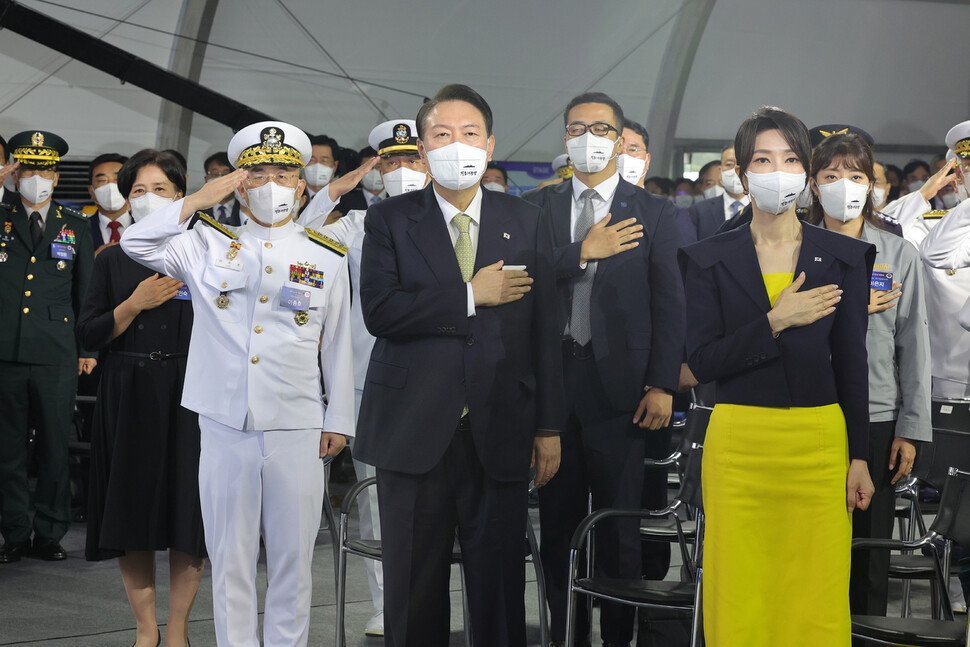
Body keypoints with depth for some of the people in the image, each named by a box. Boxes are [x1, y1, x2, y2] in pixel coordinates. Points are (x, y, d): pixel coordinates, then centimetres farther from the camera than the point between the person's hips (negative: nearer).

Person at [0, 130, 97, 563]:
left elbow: (86, 293, 12)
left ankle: (49, 532, 10)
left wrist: (88, 349, 8)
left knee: (55, 446, 1)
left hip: (56, 353, 0)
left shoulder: (76, 227, 13)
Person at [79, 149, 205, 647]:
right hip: (128, 400, 2)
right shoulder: (113, 261, 9)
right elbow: (89, 335, 0)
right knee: (132, 513, 3)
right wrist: (134, 304, -10)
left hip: (187, 398, -1)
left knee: (188, 514, -2)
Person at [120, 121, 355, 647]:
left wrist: (338, 420, 8)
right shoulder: (209, 246, 7)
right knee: (230, 560, 6)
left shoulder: (326, 258, 7)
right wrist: (198, 201, -10)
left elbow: (338, 346, 9)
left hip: (297, 431, 0)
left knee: (292, 560, 6)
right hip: (225, 427, 0)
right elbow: (136, 243, -5)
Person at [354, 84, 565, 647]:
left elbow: (545, 330, 6)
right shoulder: (390, 221, 3)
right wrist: (469, 296, -12)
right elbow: (380, 311, -12)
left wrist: (549, 426, 2)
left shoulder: (526, 223, 8)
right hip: (414, 432, -1)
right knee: (414, 586, 7)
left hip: (500, 433, 1)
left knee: (500, 584, 4)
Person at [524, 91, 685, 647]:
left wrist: (663, 385, -9)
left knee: (621, 531, 1)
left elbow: (669, 304, -1)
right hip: (554, 384, 2)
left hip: (621, 387, -2)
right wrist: (583, 252, -14)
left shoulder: (654, 213, 5)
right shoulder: (541, 208, 10)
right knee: (557, 524, 9)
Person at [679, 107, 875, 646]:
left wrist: (860, 457, 2)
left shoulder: (843, 257, 6)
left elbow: (852, 362, 6)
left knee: (819, 601, 0)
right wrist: (776, 321, -14)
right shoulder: (709, 260, 4)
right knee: (740, 600, 1)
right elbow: (701, 361, -3)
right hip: (740, 443, 0)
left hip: (820, 442, 1)